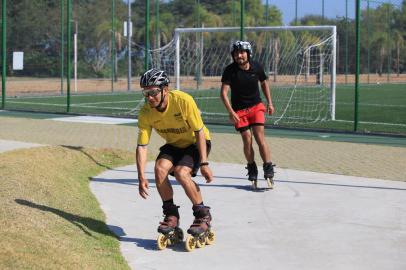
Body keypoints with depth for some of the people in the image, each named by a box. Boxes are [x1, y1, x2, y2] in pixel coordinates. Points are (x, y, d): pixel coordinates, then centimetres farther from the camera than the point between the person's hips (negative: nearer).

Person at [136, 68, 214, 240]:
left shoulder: (183, 100, -30)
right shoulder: (145, 113, -19)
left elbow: (199, 132, -23)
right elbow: (141, 146, -17)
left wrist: (204, 163, -27)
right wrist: (141, 177, -27)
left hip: (195, 143, -4)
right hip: (174, 145, 4)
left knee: (181, 172, -28)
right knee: (160, 168, -24)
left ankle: (203, 215, -9)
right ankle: (171, 215, -6)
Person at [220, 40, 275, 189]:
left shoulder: (256, 67, -5)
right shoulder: (230, 70, -13)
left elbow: (264, 83, 14)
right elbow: (223, 92, -18)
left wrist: (269, 103, 10)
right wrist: (231, 112, -27)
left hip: (256, 106, 1)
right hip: (239, 110, -1)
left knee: (260, 137, -12)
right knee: (247, 140, -3)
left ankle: (269, 171, -7)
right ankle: (252, 171, 16)